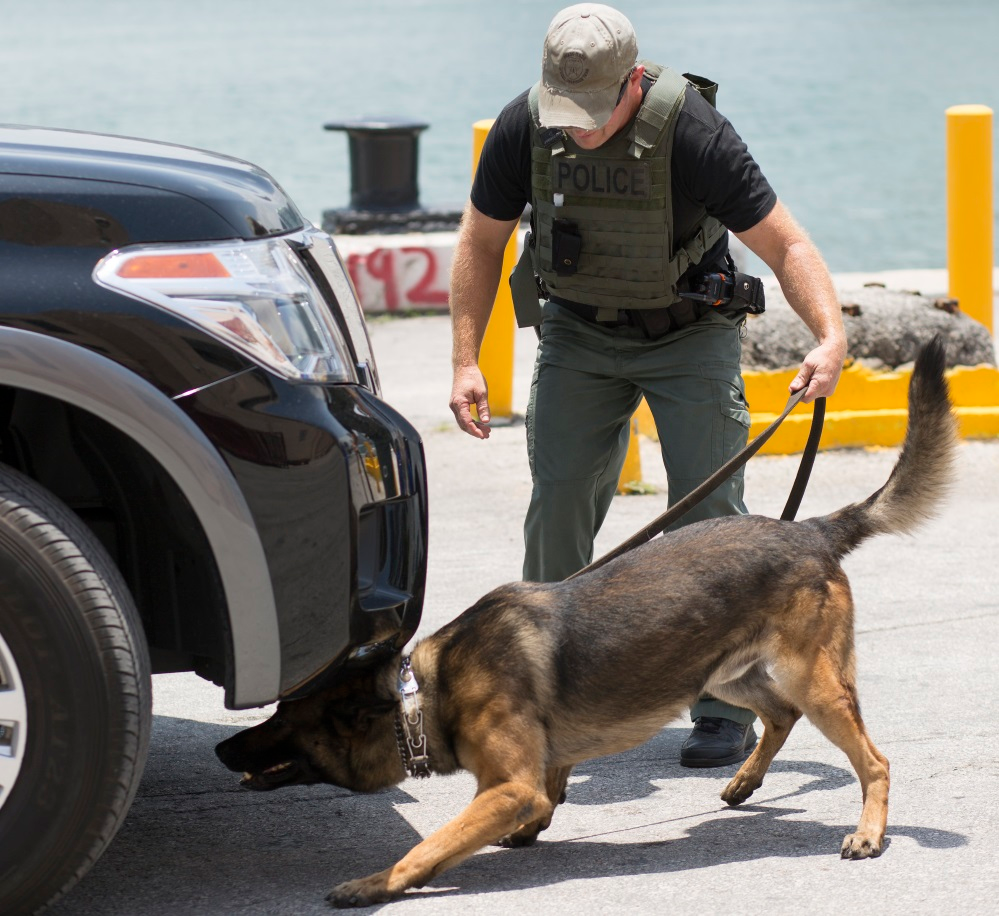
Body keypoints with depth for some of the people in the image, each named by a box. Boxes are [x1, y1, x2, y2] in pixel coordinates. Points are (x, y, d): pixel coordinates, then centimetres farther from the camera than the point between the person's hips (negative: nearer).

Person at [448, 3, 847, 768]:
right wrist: (466, 360, -10)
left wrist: (830, 335, -41)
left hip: (690, 332, -3)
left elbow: (785, 244, -25)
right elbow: (482, 241, -3)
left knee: (708, 512, -11)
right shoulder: (523, 129, -19)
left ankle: (726, 711, -4)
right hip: (578, 331, 3)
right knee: (558, 501, -4)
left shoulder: (691, 131, -29)